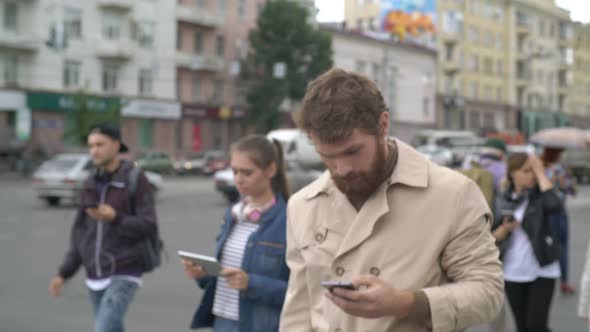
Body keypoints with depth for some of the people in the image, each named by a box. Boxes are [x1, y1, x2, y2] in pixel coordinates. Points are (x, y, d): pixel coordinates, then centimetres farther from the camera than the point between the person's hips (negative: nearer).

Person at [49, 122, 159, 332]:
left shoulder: (136, 180, -9)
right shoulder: (91, 184, 9)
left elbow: (148, 226, -14)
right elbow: (81, 232, 13)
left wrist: (115, 218, -29)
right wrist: (64, 273, 8)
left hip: (124, 274, -7)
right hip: (96, 275, 7)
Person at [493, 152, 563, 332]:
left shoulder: (539, 195, -2)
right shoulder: (502, 200, 4)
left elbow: (555, 204, -26)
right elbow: (494, 237, 6)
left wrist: (541, 172, -17)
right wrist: (505, 228, -16)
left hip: (542, 269, -3)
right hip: (513, 272, 3)